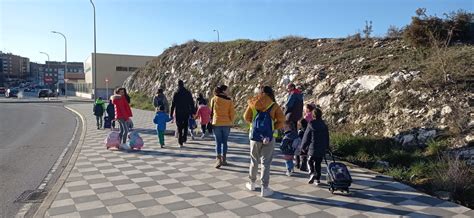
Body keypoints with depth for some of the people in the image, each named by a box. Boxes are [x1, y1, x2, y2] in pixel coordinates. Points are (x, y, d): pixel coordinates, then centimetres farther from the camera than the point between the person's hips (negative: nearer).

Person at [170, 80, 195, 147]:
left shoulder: (176, 94, -7)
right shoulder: (188, 93, 2)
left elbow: (173, 104, -8)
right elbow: (191, 103, 4)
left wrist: (171, 113, -2)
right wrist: (192, 112, 10)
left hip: (178, 113, -2)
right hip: (186, 113, 2)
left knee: (179, 128, 2)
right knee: (185, 126, 21)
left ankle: (180, 143, -1)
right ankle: (184, 139, 18)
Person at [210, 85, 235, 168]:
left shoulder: (214, 99, -2)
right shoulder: (229, 100, -4)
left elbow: (212, 111, 6)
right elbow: (232, 113, -4)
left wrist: (212, 120, 19)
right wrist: (231, 122, 10)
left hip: (217, 123, 0)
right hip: (227, 124, 0)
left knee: (218, 142, 3)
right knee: (224, 142, 12)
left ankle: (218, 159, -9)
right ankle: (224, 159, 18)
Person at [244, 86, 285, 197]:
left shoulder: (252, 104, 1)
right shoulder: (274, 106, -5)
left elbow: (246, 117, 3)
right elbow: (281, 120, -10)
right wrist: (273, 127, 1)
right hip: (269, 137, -2)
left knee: (254, 160, 18)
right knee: (266, 162, 3)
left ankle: (252, 183, 32)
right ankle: (264, 188, 5)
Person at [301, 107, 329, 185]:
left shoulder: (311, 126, -10)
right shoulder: (324, 126, 4)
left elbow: (306, 137, -5)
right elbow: (327, 138, 12)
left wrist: (304, 147, 5)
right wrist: (326, 147, 21)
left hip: (312, 149, -4)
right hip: (322, 150, 4)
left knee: (310, 162, 12)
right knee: (318, 164, 13)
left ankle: (312, 174, -10)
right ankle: (317, 179, 15)